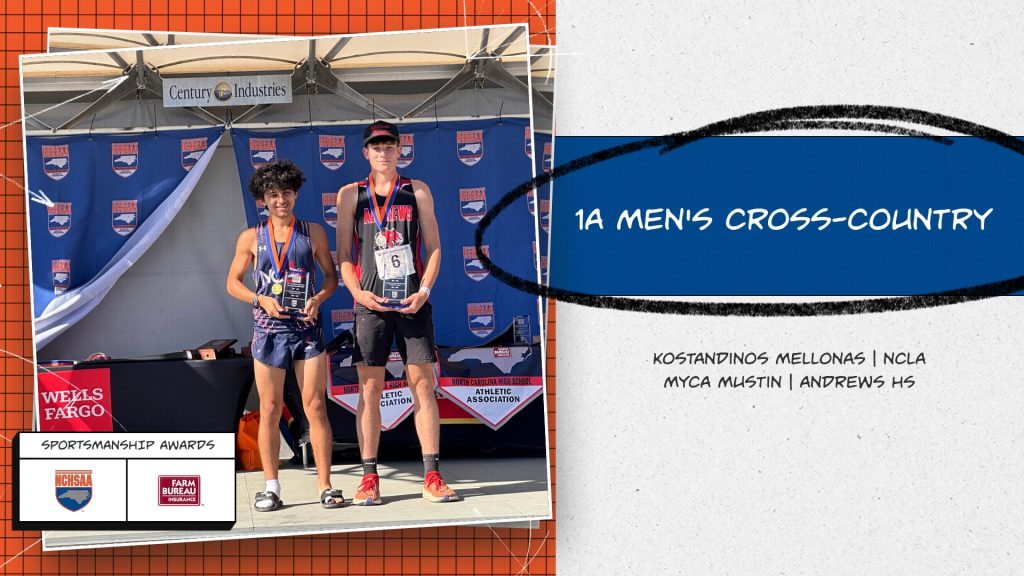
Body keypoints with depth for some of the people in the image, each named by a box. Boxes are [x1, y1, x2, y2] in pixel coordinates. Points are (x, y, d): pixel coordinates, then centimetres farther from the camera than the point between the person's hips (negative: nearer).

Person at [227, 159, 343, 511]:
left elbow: (332, 275, 10)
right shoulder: (251, 238, 4)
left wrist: (318, 298, -10)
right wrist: (261, 300, -10)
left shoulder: (313, 233, 5)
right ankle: (271, 487, 10)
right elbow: (233, 283, 8)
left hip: (307, 328, 0)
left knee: (316, 408, -2)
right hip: (269, 330, 0)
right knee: (270, 410, 3)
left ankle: (325, 487, 2)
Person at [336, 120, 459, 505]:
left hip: (413, 302, 0)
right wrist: (357, 292, -8)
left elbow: (433, 247, 8)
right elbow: (343, 254, 7)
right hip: (371, 304, 0)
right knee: (369, 389, -1)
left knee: (423, 385, -1)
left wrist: (425, 290, -6)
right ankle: (369, 478, 3)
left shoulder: (417, 192, 9)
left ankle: (432, 476, 2)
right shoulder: (351, 195, 7)